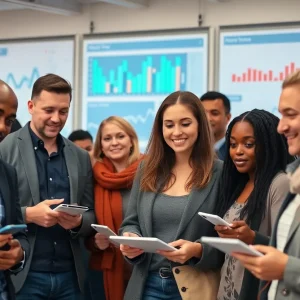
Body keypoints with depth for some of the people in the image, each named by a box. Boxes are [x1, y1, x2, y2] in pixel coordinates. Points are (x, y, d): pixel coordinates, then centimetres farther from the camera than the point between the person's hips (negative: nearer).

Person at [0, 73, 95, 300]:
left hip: (68, 276, 4)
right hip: (22, 276, -4)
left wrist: (78, 221, -8)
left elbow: (91, 216, 13)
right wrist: (28, 214, -19)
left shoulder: (81, 157, 11)